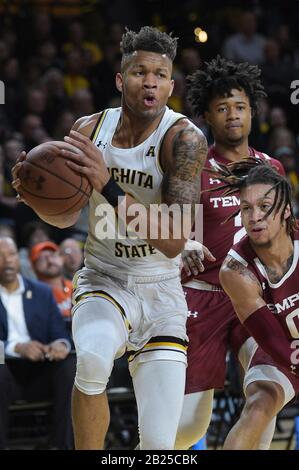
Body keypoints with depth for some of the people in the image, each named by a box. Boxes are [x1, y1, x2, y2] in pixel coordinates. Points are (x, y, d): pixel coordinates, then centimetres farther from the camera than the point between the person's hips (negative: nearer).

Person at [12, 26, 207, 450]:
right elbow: (65, 216, 10)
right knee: (92, 357, -34)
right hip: (103, 282, 2)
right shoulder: (90, 130, -5)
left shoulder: (183, 139, -17)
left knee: (159, 444, -9)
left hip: (161, 292, -2)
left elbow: (174, 241, -27)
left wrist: (109, 186, -36)